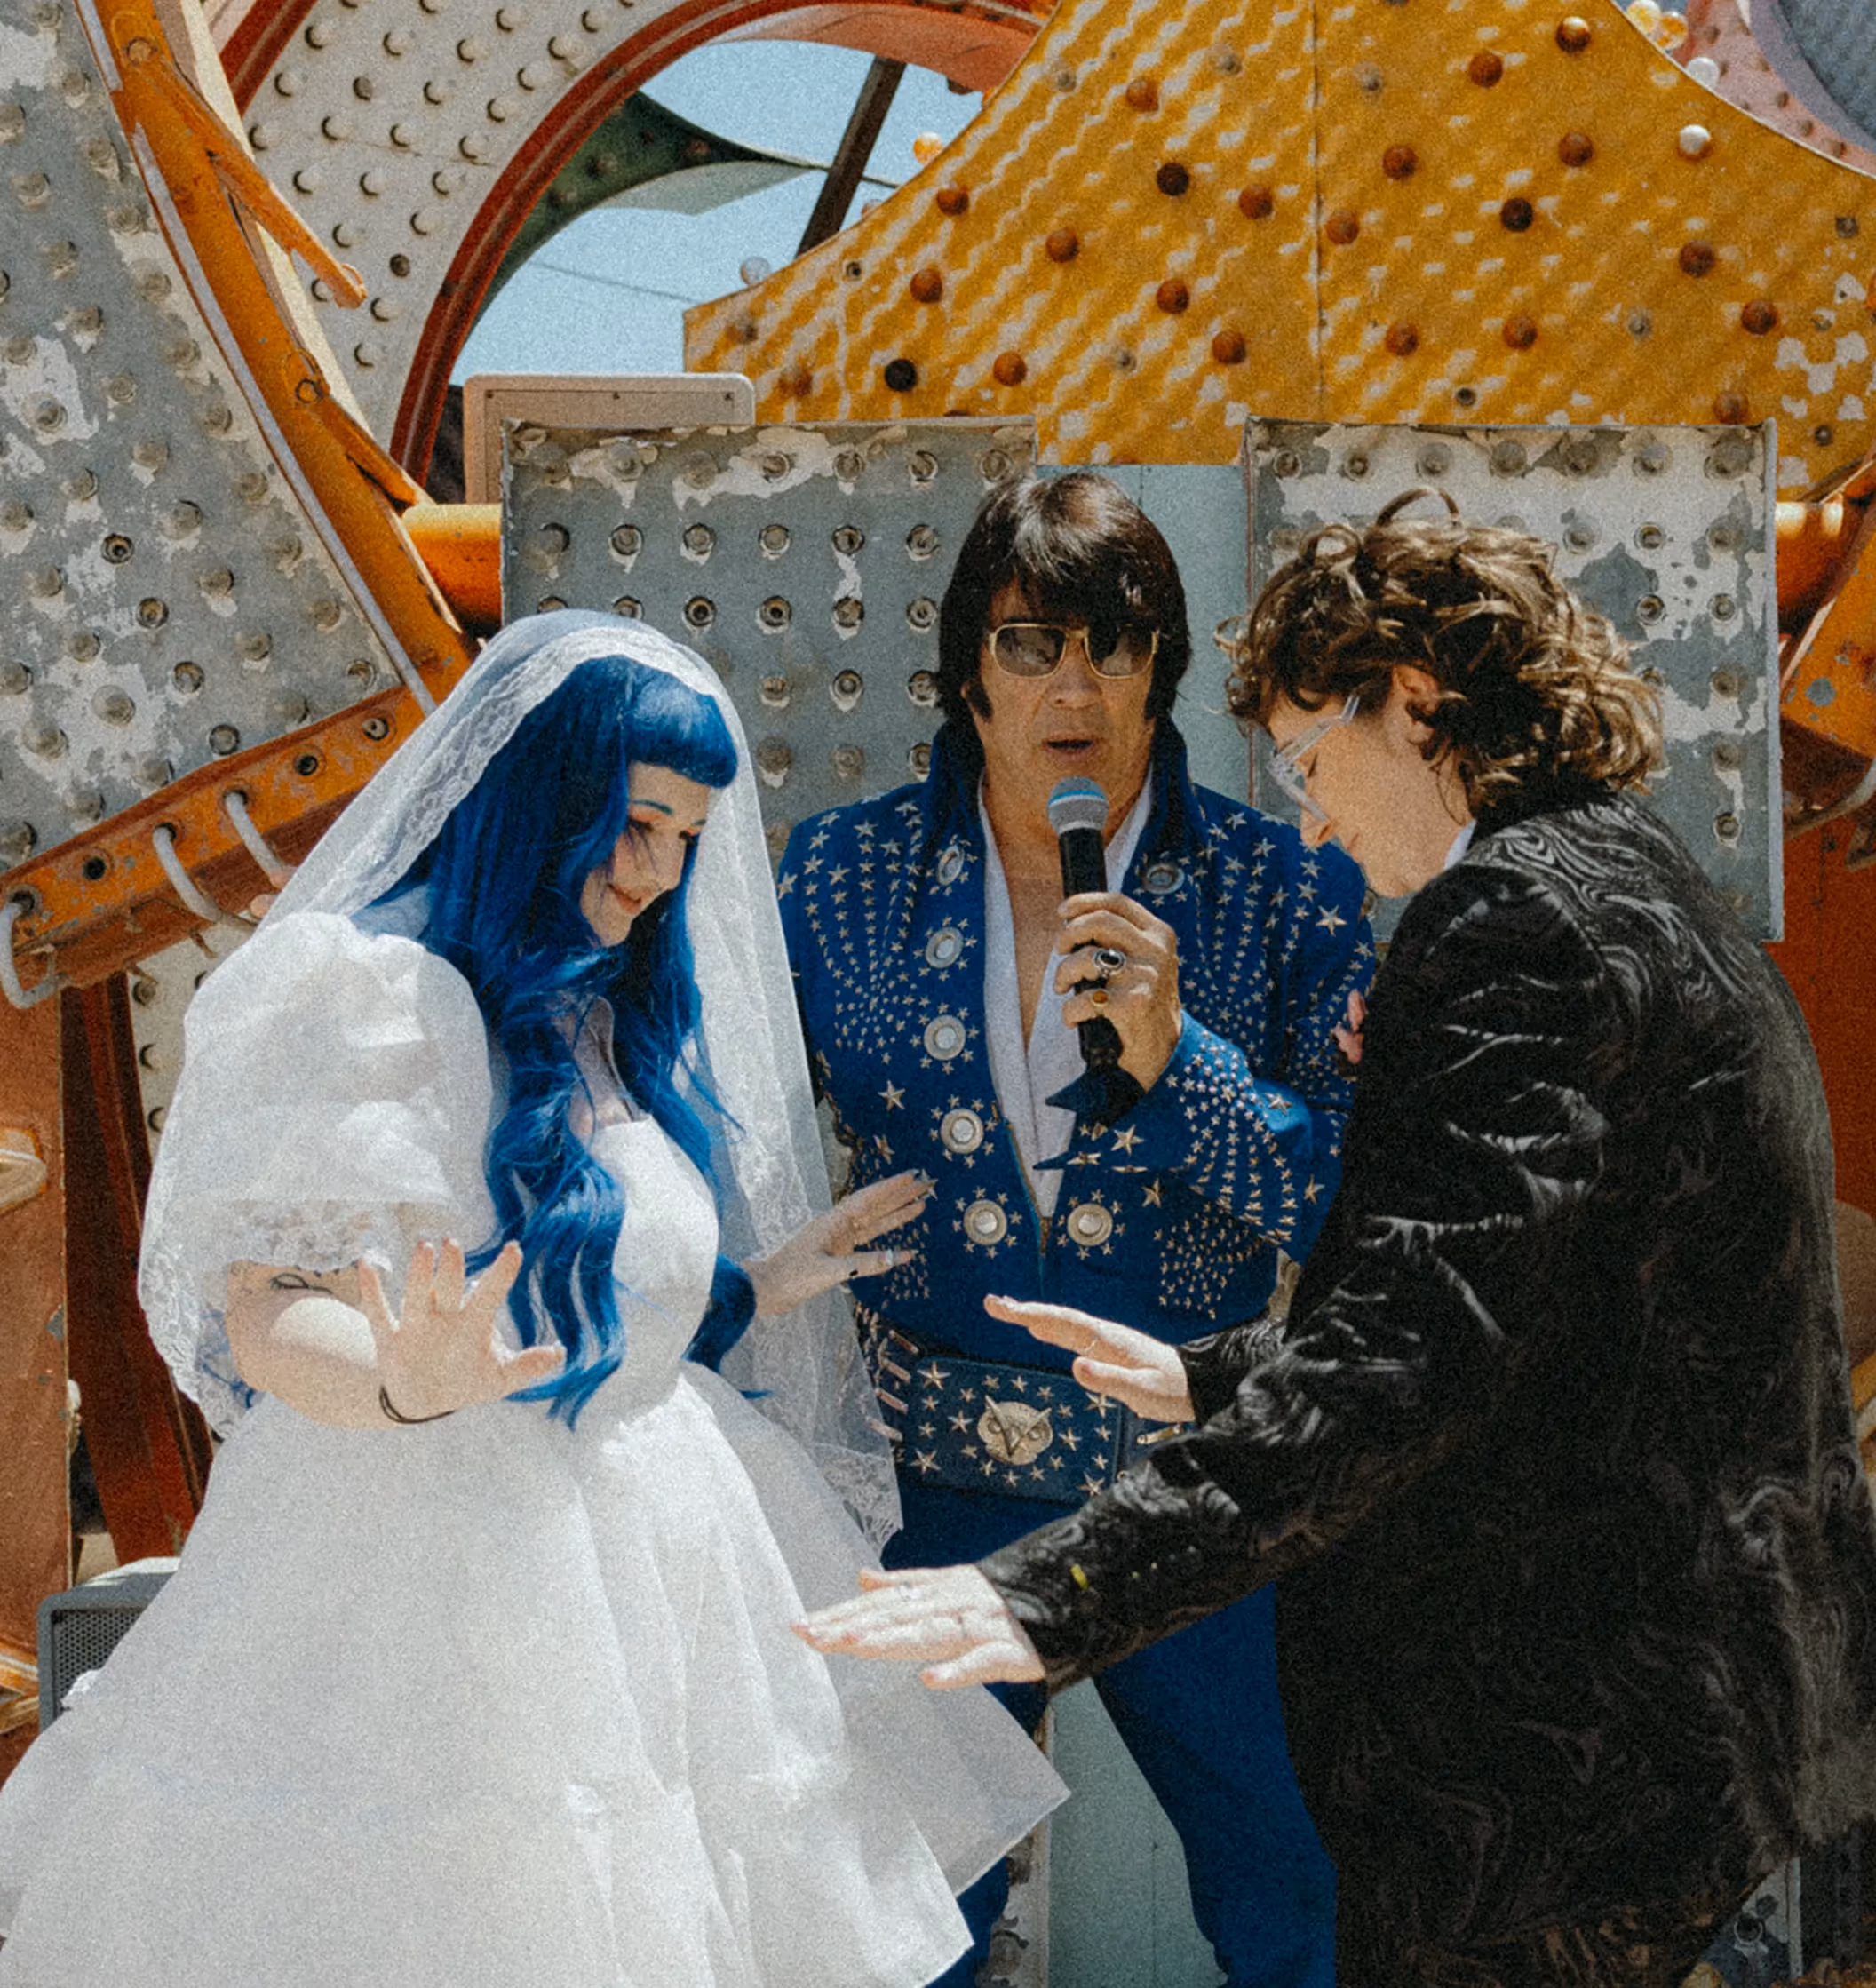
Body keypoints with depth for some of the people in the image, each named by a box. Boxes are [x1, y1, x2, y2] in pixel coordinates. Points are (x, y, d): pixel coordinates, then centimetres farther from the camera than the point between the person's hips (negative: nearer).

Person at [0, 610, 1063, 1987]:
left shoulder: (624, 1024, 15)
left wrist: (771, 1283, 16)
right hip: (424, 1581, -7)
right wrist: (412, 1386, -33)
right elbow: (268, 1317, -15)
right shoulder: (374, 992, -10)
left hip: (635, 1565, 7)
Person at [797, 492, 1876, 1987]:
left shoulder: (1524, 915, -16)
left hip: (1561, 1749, -10)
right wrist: (1213, 1378, 27)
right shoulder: (1649, 892, 16)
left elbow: (1415, 1342, -28)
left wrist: (1071, 1590, -34)